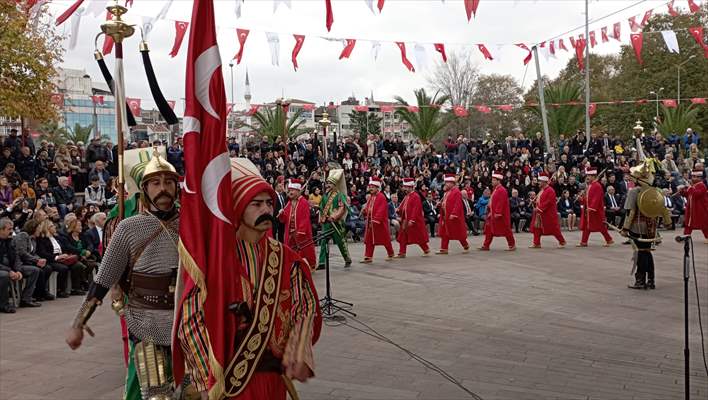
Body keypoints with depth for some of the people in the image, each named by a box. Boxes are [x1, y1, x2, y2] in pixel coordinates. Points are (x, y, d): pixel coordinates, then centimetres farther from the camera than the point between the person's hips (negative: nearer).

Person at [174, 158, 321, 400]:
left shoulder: (283, 256, 0)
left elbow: (305, 305, 4)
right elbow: (191, 317, -15)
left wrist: (299, 355, -10)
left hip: (274, 374, 5)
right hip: (228, 379, -5)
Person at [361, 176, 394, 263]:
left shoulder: (381, 197, -14)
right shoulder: (370, 197, 10)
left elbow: (381, 211, -21)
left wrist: (375, 220, -25)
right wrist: (365, 211, -4)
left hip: (380, 223, -7)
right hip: (370, 223, 7)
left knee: (385, 239, 7)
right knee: (369, 240, 3)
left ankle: (391, 254, 26)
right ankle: (368, 257, 5)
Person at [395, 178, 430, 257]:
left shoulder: (416, 196, -16)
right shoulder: (407, 196, 12)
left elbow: (416, 209, -21)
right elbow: (403, 205, 18)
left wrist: (412, 220, -24)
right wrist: (399, 209, -5)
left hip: (414, 221, -9)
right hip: (405, 220, 9)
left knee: (419, 237, 3)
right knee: (403, 236, 6)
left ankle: (426, 250, 19)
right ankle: (402, 253, 10)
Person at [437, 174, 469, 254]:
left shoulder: (456, 192, -16)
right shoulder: (447, 192, 13)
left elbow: (457, 204, -22)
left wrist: (453, 214, -27)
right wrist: (441, 204, 4)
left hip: (453, 216, -9)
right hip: (445, 216, 9)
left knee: (458, 233, 3)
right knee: (444, 233, 8)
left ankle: (466, 246, 20)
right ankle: (444, 249, 11)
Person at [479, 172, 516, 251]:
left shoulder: (501, 190, -17)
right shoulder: (495, 189, 14)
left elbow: (501, 203, -23)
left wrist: (497, 213, -25)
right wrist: (490, 209, 16)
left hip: (500, 215, -10)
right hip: (493, 214, 10)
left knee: (506, 230, 2)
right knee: (489, 229, 7)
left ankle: (512, 245, 14)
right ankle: (486, 246, 10)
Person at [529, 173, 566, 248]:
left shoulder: (550, 191, -17)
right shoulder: (542, 190, 13)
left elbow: (548, 202, -22)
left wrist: (539, 208, -21)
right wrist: (535, 204, 4)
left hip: (548, 213, -9)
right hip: (540, 213, 9)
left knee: (553, 228, -1)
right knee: (536, 228, 6)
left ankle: (562, 242, 14)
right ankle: (536, 243, 11)